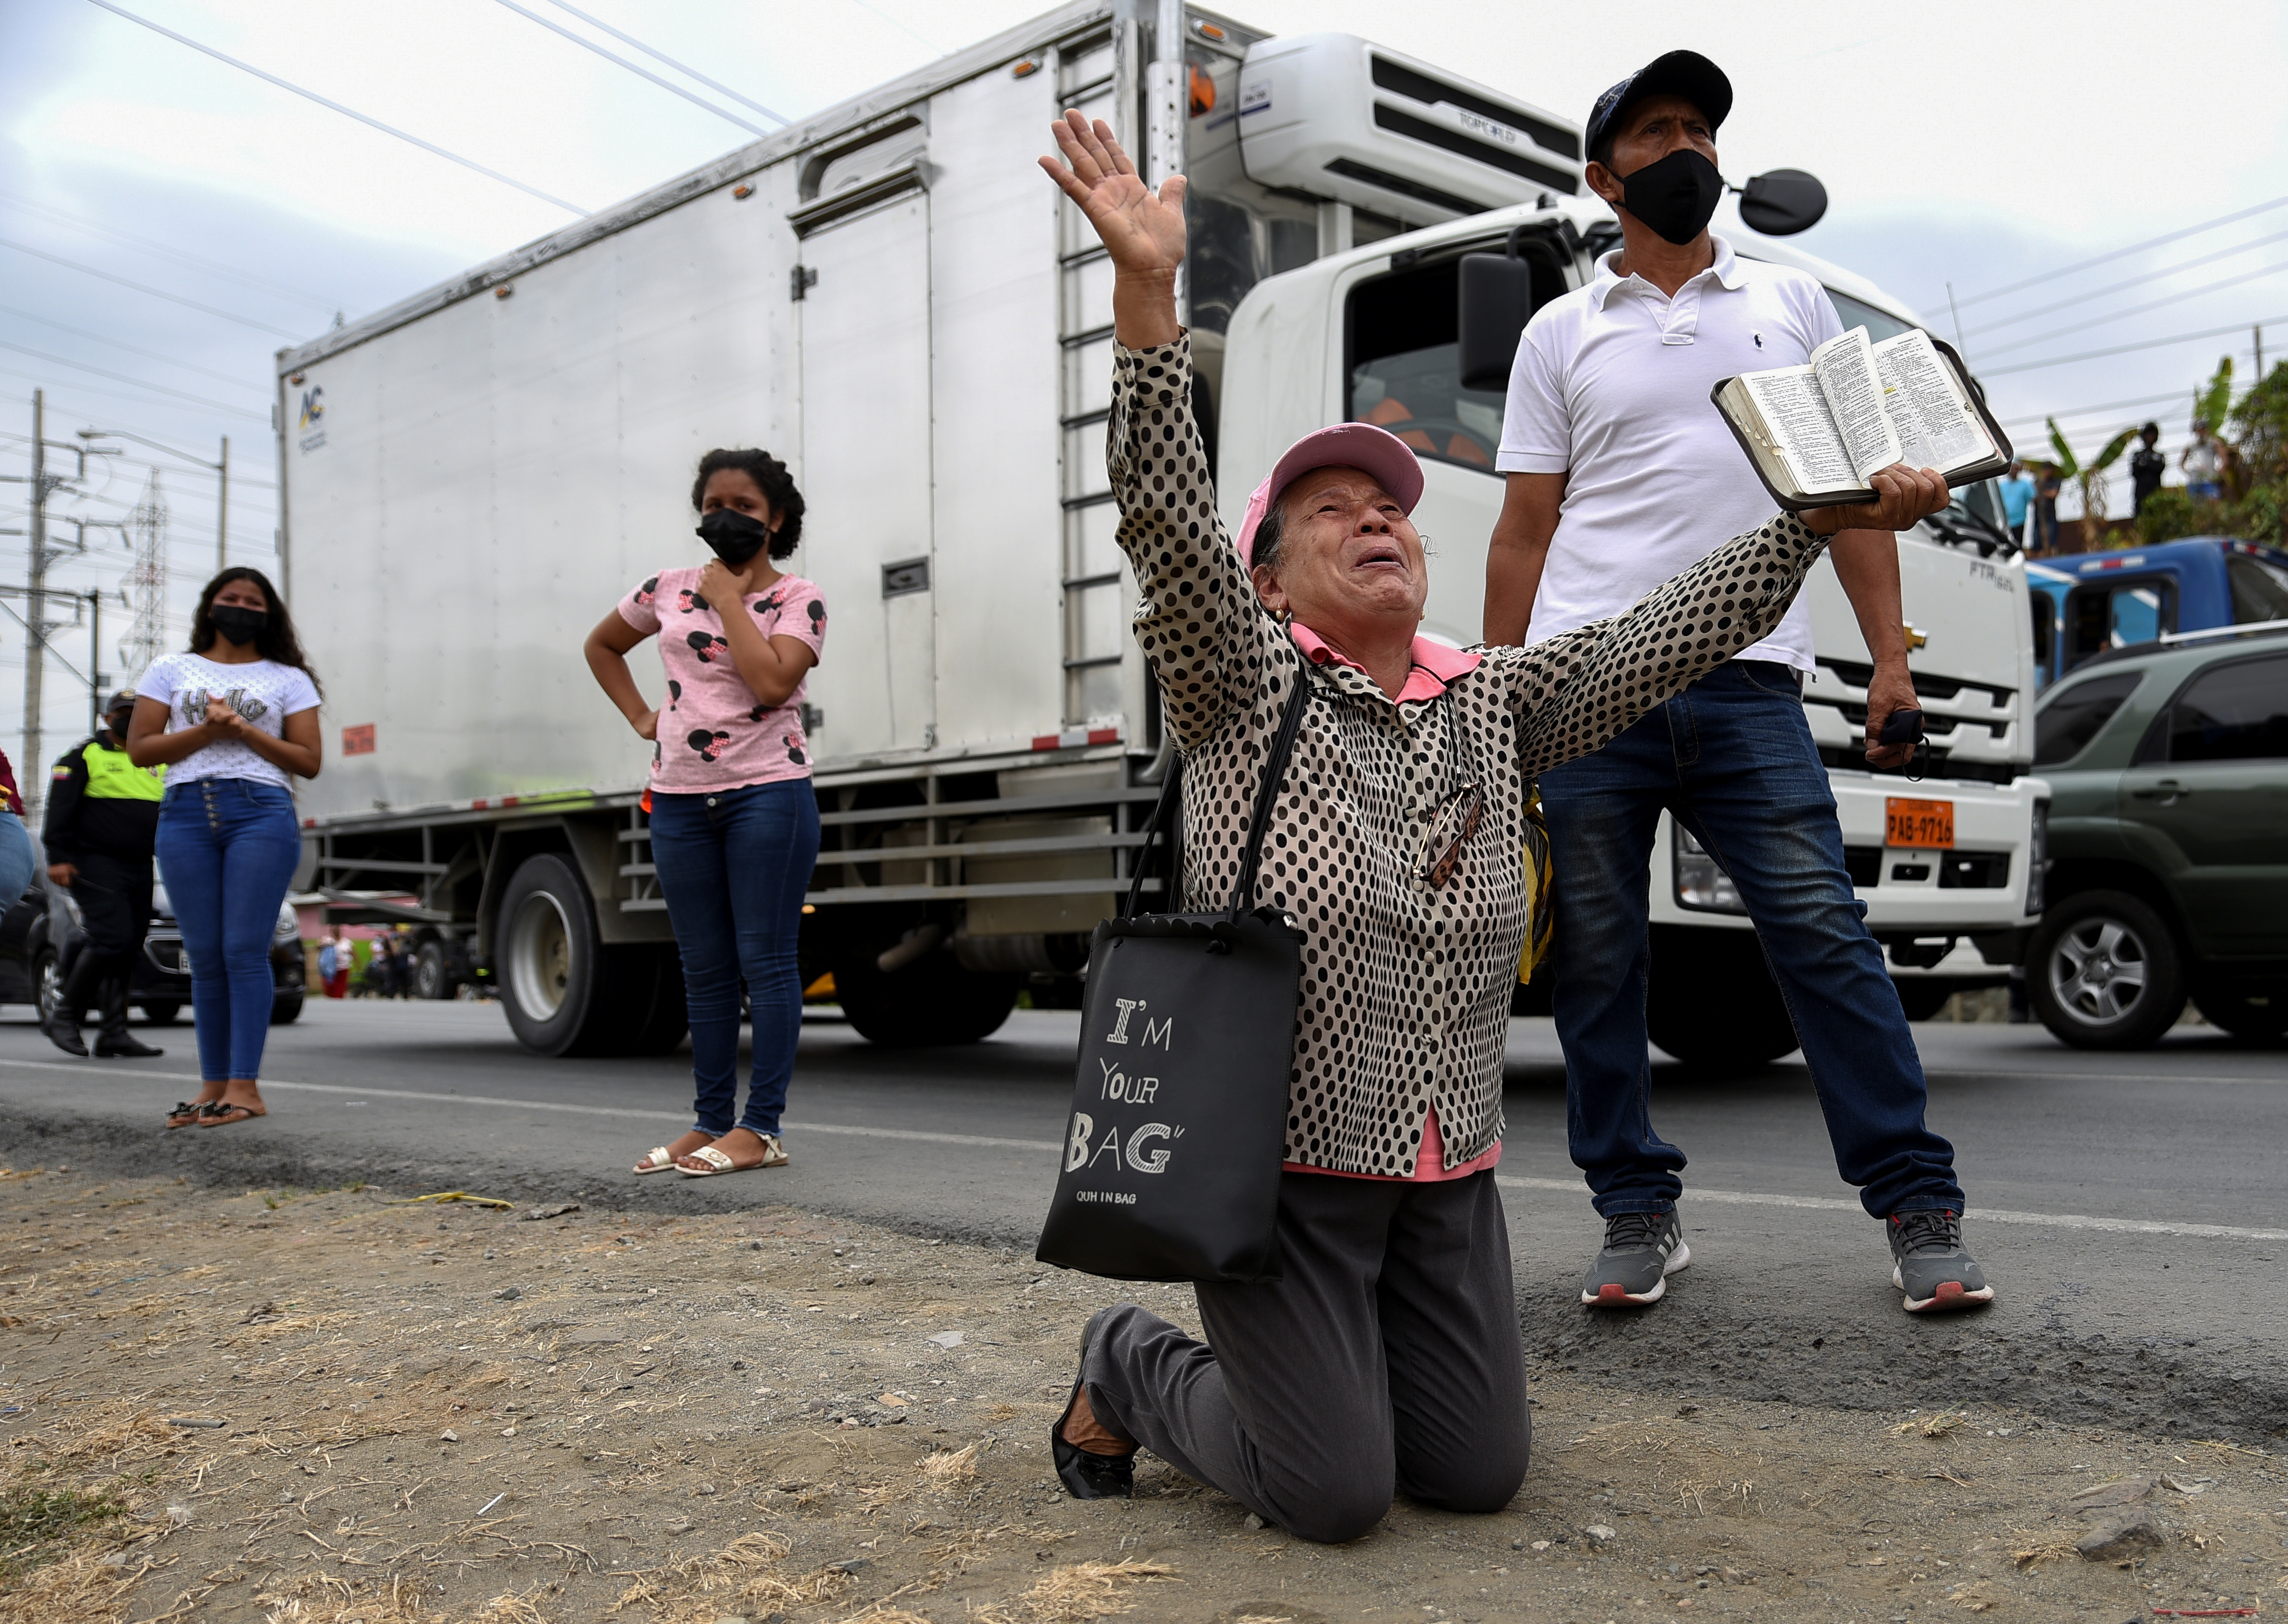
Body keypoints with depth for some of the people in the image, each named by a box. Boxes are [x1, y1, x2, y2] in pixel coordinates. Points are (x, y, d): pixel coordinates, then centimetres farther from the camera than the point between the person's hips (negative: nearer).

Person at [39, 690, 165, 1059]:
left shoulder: (158, 762, 19)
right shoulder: (84, 756, 1)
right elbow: (60, 810, -4)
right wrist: (58, 858, -13)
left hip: (140, 868, 6)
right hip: (96, 866, -6)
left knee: (129, 950, 4)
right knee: (113, 939, -18)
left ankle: (114, 1035, 7)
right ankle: (64, 1016, -4)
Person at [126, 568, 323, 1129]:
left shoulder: (288, 679, 14)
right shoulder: (171, 670, 19)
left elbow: (310, 761, 7)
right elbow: (140, 749, 10)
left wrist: (244, 731, -4)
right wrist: (206, 731, -4)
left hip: (261, 813, -2)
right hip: (186, 814, 2)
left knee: (244, 951, -10)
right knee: (204, 956, 1)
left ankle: (245, 1086, -11)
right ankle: (213, 1084, 6)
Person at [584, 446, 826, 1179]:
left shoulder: (798, 598, -1)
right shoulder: (670, 590, 11)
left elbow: (773, 682, -19)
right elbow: (601, 646, 27)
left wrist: (729, 600, -10)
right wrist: (640, 717, 14)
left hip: (767, 794, -5)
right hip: (681, 797, 5)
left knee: (764, 961, -4)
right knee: (704, 971, 10)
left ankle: (760, 1130, 1)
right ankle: (710, 1123, 19)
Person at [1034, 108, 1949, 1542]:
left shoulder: (1493, 707, 9)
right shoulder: (1243, 687, -6)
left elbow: (1666, 638, 2)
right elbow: (1168, 524, -22)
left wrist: (1823, 516, -7)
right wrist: (1147, 290, -33)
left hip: (1448, 1173, 6)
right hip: (1278, 1159, -5)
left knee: (1480, 1476, 8)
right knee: (1335, 1498, -5)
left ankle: (1322, 1365, 35)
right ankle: (1130, 1370, 22)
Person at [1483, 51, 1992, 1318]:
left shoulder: (1792, 303, 17)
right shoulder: (1562, 333, 15)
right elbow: (1524, 530, 12)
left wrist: (1889, 658, 5)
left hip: (1746, 680, 0)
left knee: (1824, 935, -7)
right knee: (1597, 960, 2)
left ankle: (1919, 1208, 3)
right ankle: (1636, 1213, 14)